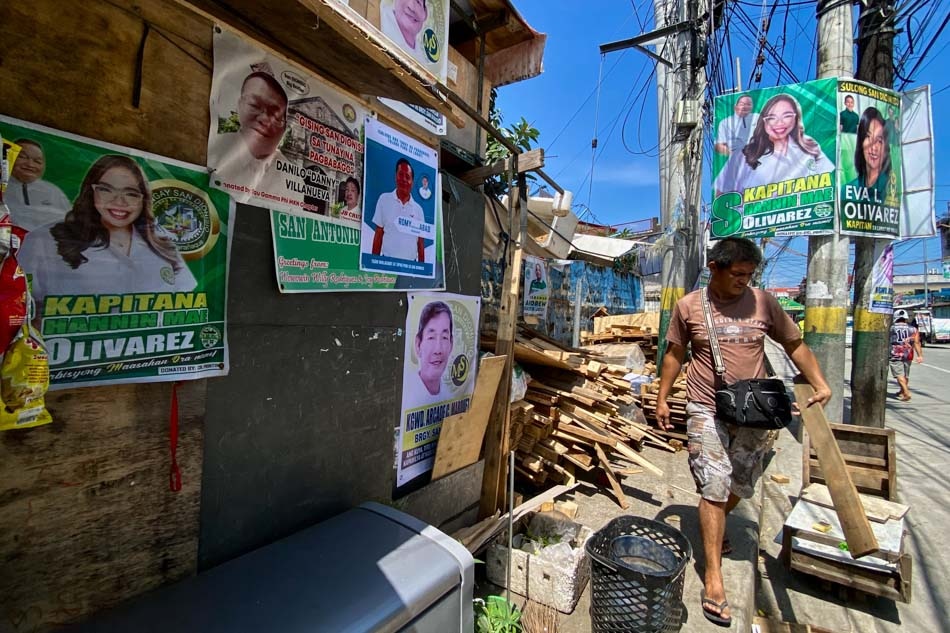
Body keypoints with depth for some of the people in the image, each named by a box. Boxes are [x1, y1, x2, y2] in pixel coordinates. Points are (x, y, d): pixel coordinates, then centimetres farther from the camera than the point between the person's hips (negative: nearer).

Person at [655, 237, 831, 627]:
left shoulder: (763, 302, 1)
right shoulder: (689, 306, -5)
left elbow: (795, 344, 11)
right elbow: (674, 354, 3)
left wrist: (820, 384, -1)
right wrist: (662, 399, 1)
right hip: (707, 409, -3)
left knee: (741, 486, 16)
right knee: (714, 488, -5)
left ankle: (716, 526, 45)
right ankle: (713, 575, 6)